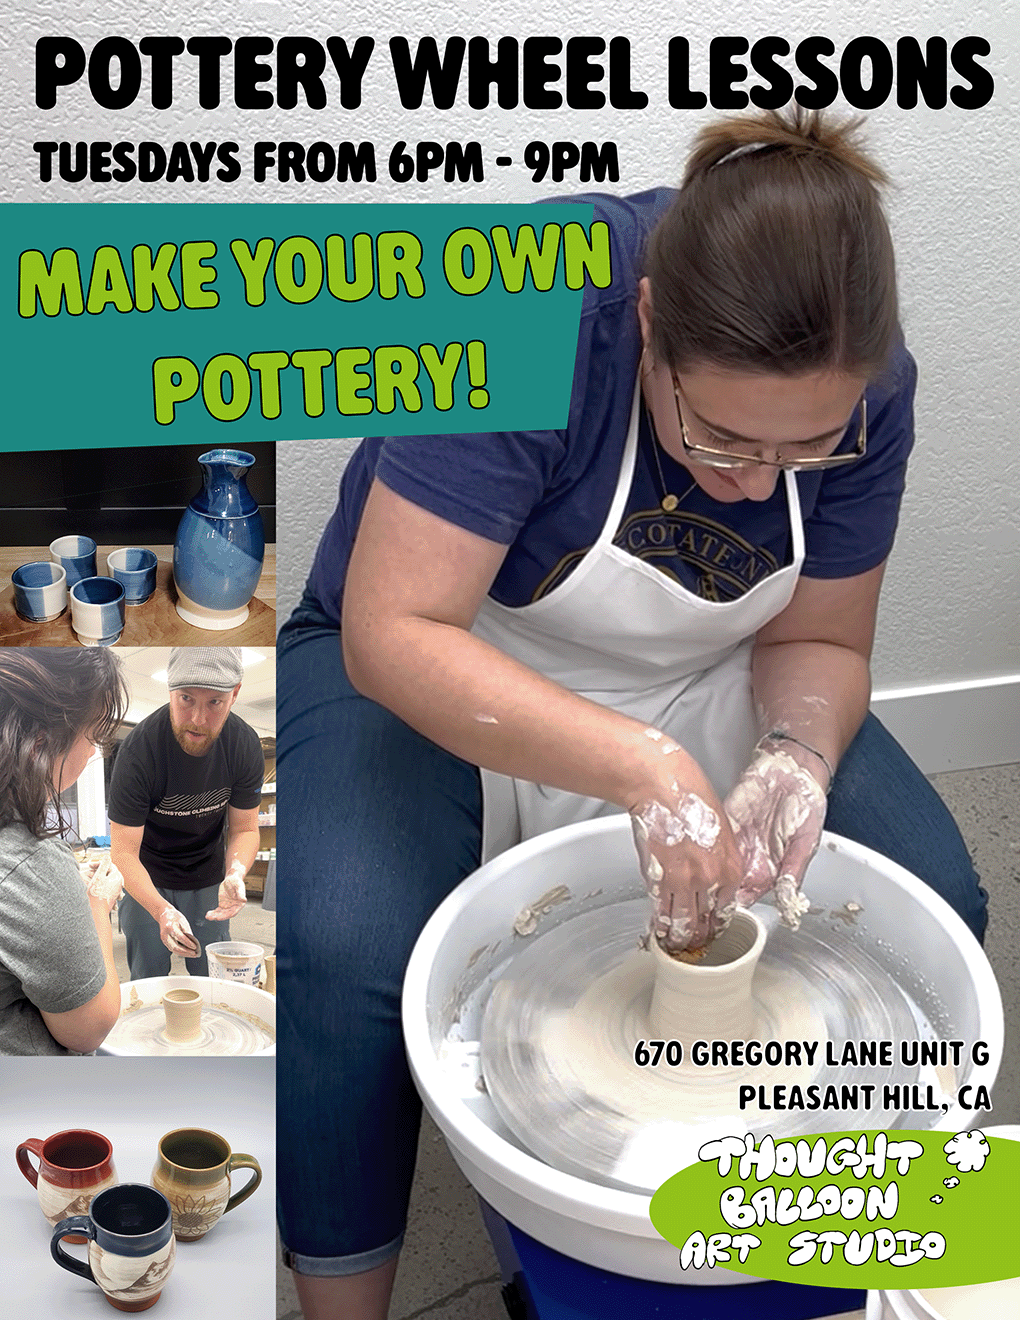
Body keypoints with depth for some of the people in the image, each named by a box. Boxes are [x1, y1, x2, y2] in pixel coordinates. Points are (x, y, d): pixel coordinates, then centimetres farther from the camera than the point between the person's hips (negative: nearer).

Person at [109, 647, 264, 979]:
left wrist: (235, 874, -29)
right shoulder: (138, 750, -29)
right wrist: (161, 911, -42)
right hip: (148, 881, -3)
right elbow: (124, 852, -26)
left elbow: (244, 828, -6)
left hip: (208, 880, 3)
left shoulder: (245, 746, -18)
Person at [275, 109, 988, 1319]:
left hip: (699, 694, 4)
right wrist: (641, 768, -43)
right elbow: (391, 635, -33)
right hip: (442, 689, -3)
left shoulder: (861, 387, -16)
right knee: (341, 951, -30)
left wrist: (795, 757, -26)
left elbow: (818, 641, -4)